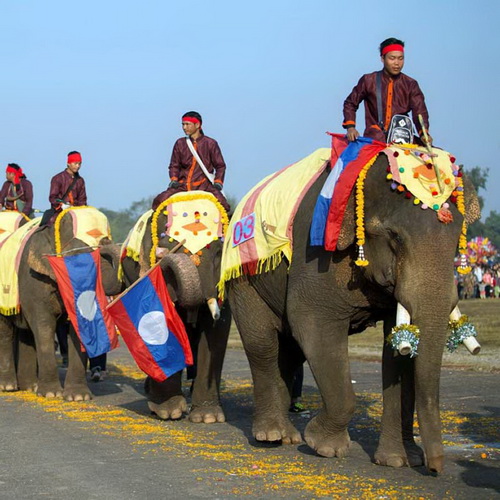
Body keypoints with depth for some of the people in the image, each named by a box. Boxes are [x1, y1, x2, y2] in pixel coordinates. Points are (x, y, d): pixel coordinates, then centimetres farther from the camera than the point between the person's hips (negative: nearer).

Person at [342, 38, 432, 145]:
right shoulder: (368, 81, 8)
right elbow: (350, 104, 18)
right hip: (374, 140, -2)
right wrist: (350, 127, 1)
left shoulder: (410, 85, 10)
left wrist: (424, 133, -21)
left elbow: (420, 112, -1)